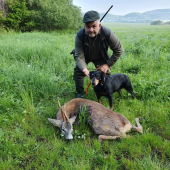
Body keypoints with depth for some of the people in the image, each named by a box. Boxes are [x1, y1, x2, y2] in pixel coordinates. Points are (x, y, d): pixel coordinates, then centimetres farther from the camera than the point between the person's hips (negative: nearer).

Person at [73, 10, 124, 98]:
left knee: (106, 72, -8)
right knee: (78, 72, -13)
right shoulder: (79, 36, -35)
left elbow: (119, 50, -24)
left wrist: (108, 64, -25)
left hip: (100, 57, 1)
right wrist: (85, 69, -51)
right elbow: (79, 56, -32)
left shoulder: (107, 33, -35)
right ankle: (80, 94, 8)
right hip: (85, 56, 0)